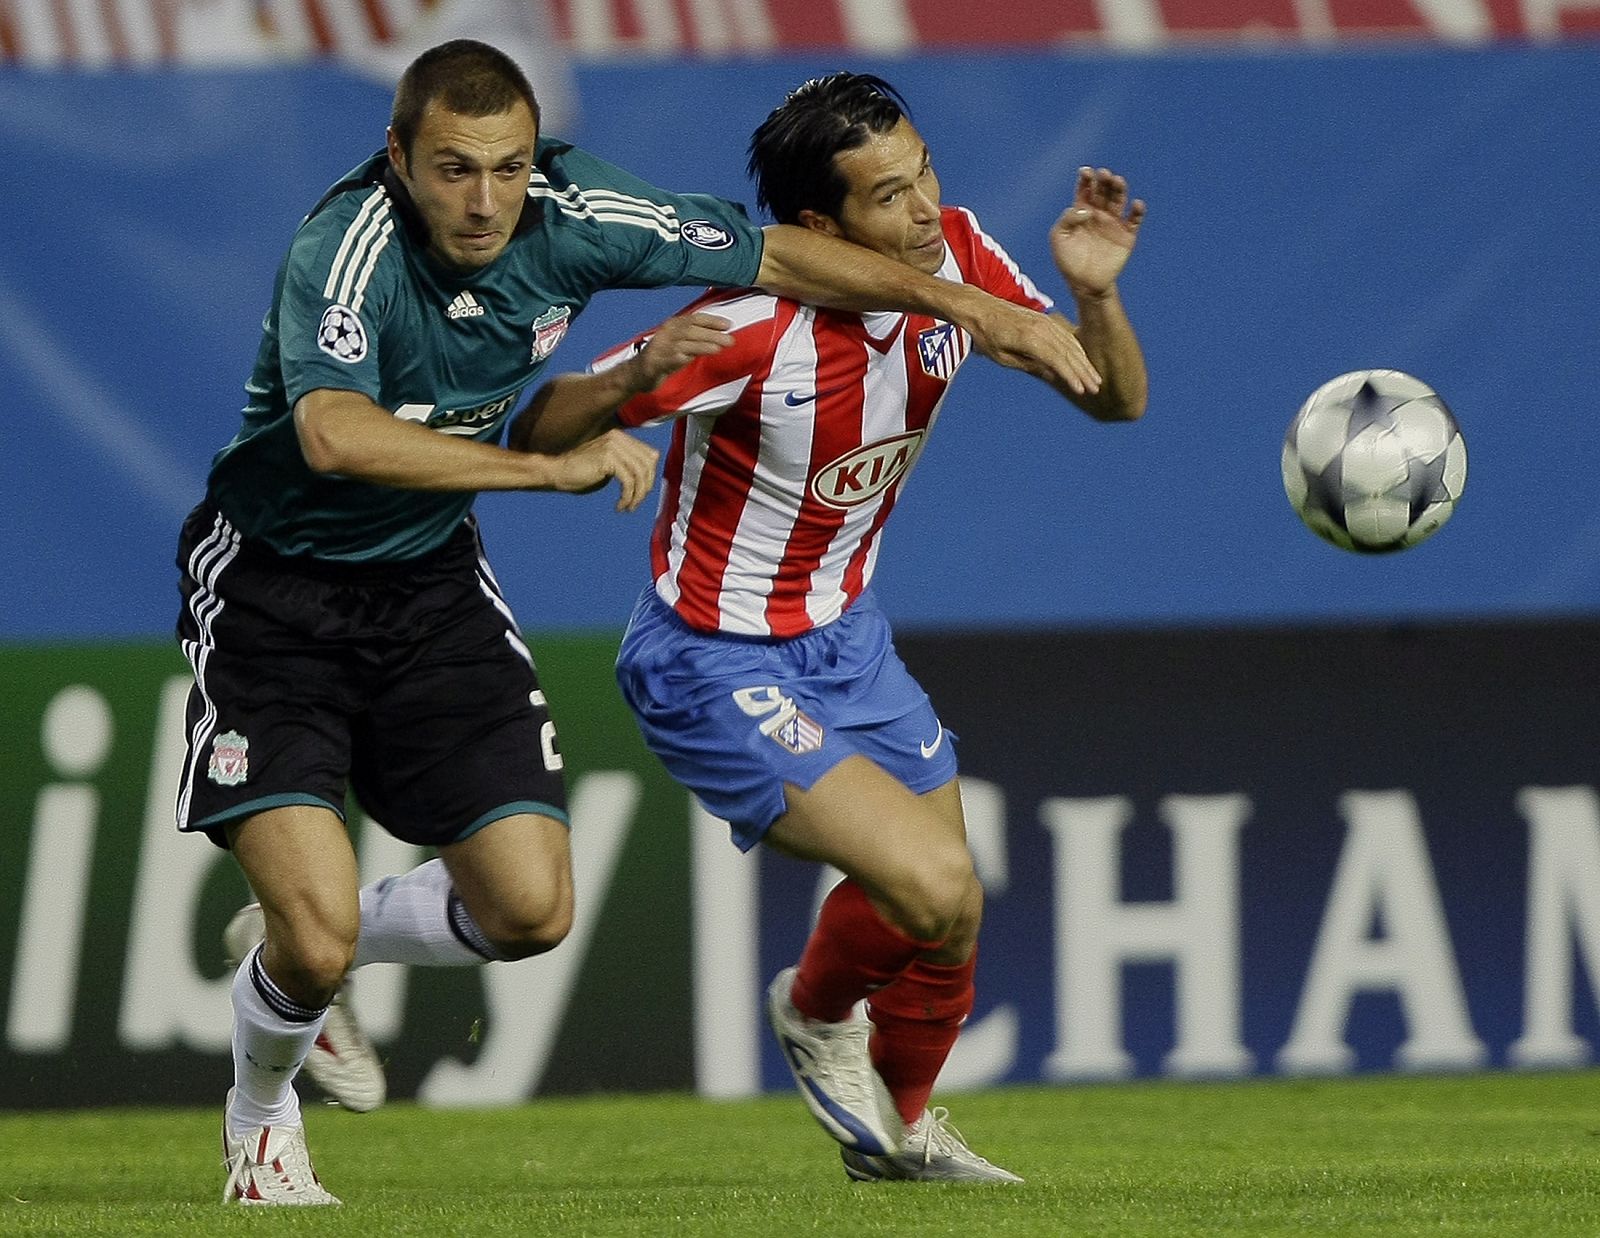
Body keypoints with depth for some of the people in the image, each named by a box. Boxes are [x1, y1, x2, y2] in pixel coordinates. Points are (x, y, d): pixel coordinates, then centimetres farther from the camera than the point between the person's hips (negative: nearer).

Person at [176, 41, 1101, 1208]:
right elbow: (336, 435, -49)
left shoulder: (570, 213, -14)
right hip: (273, 587, -5)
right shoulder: (348, 248, -30)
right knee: (315, 928, -16)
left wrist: (976, 308, 2)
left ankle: (302, 949, 26)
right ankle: (261, 1117, 19)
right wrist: (553, 463, -45)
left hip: (431, 580, 5)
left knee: (530, 909, -5)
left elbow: (774, 254, 1)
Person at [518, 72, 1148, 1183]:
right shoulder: (750, 330, -30)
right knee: (933, 885, -21)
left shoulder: (955, 257, -11)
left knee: (949, 922, 13)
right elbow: (534, 430, -24)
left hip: (842, 634, 7)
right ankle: (817, 1010, 13)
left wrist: (1094, 291, -23)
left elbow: (1115, 398, -2)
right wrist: (634, 376, -45)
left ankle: (901, 1130, 43)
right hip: (715, 665, -7)